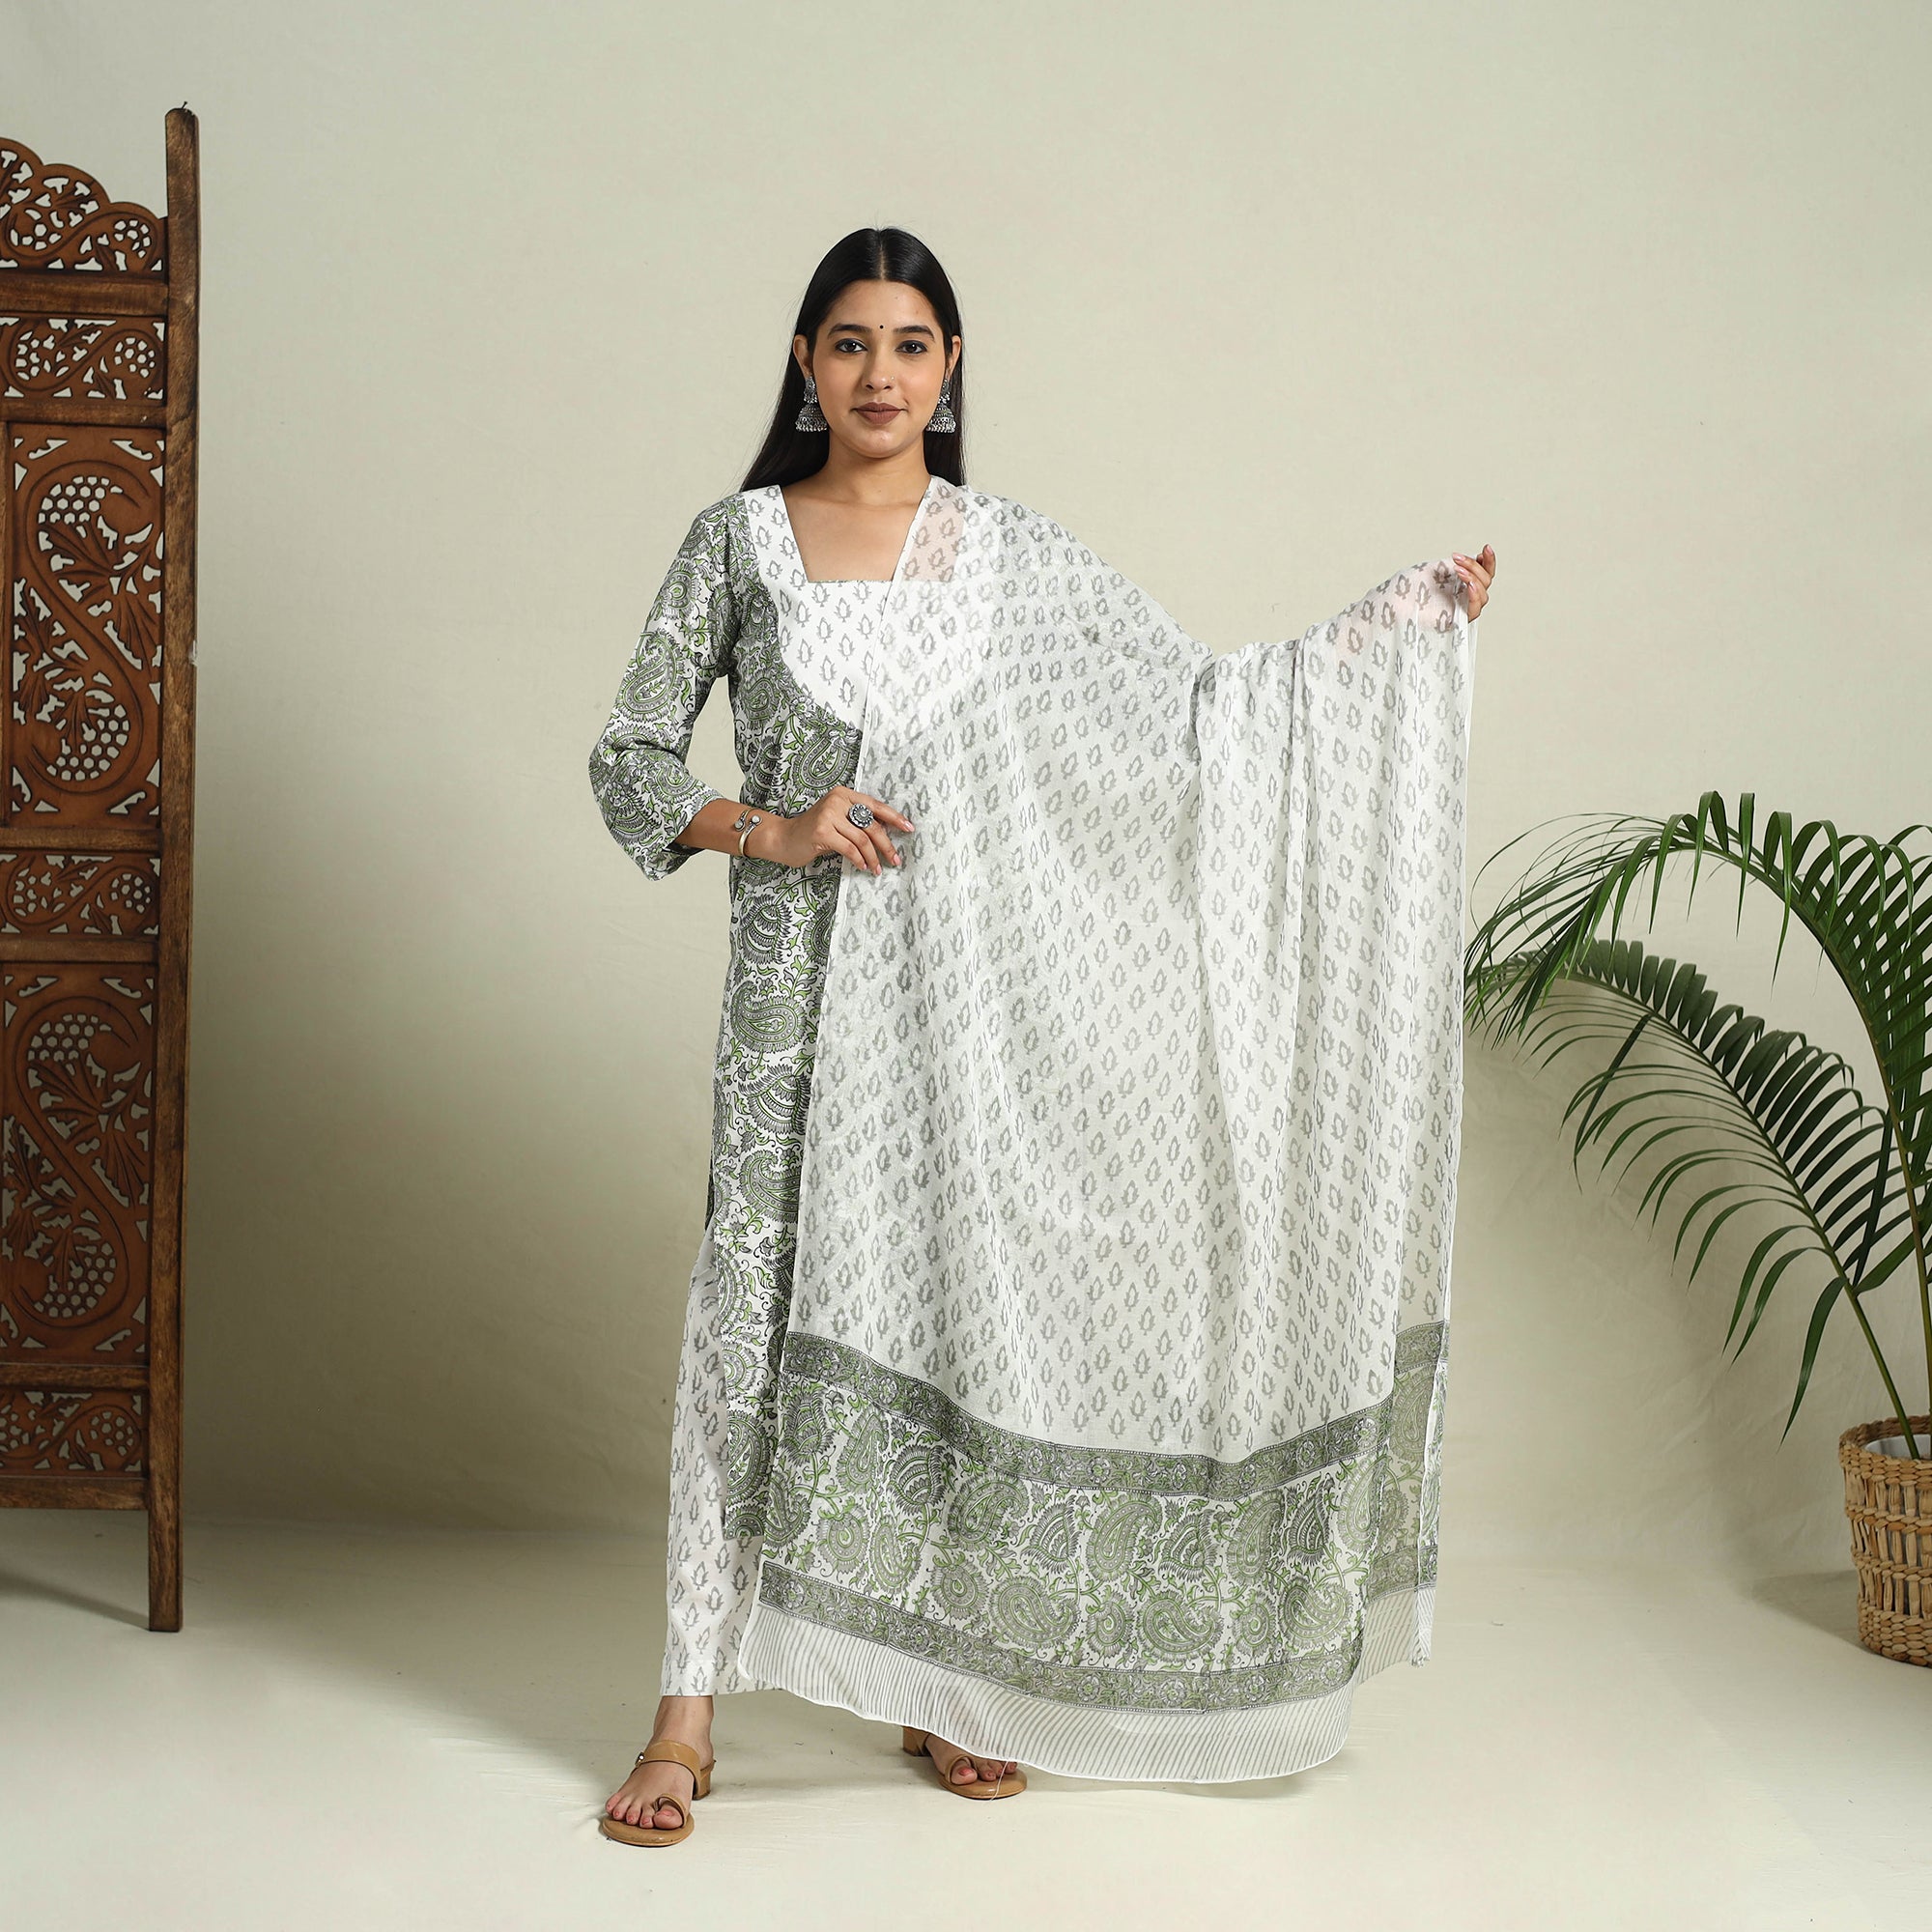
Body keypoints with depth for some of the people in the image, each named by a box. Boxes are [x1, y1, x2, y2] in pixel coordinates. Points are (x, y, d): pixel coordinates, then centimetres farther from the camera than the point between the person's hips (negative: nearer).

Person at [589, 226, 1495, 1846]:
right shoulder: (740, 540, 3)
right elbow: (632, 759, 4)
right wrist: (774, 830, -13)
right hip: (797, 983, -1)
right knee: (752, 1316, -3)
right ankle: (689, 1712, 5)